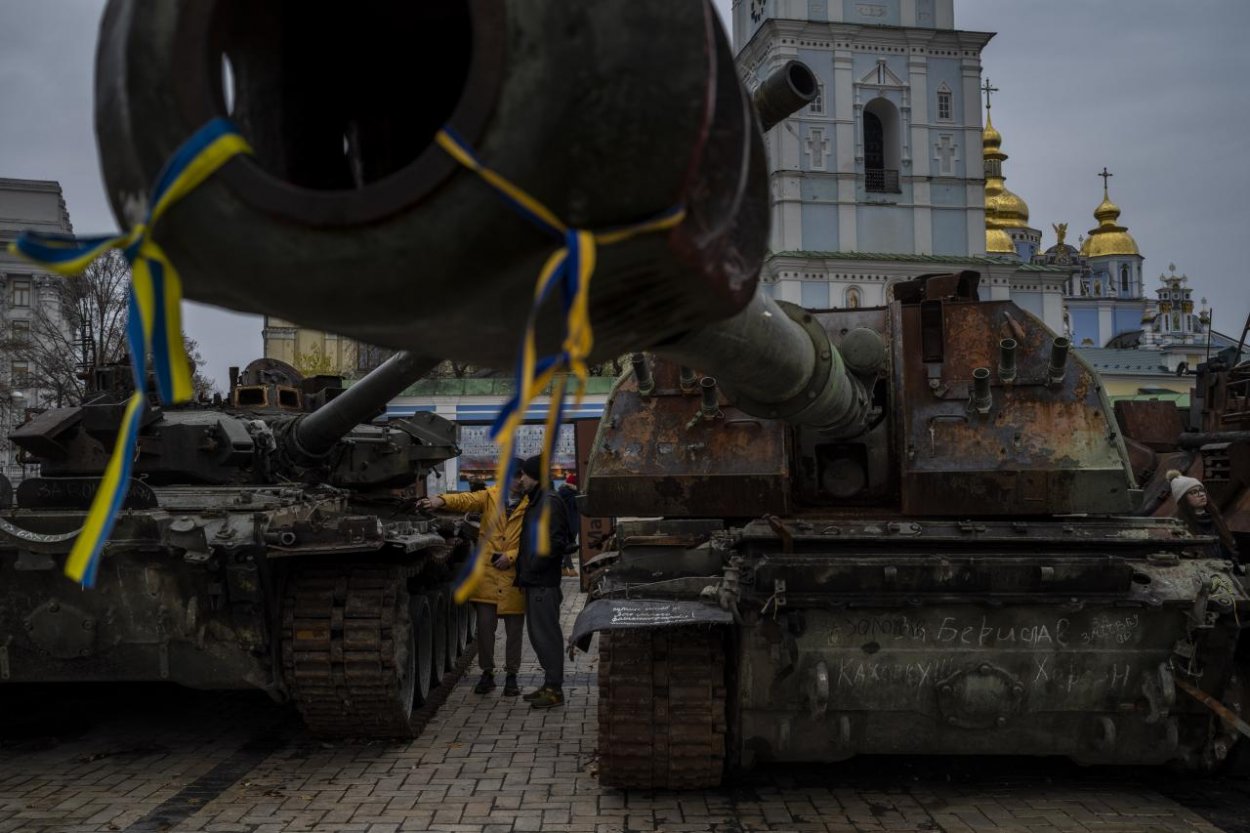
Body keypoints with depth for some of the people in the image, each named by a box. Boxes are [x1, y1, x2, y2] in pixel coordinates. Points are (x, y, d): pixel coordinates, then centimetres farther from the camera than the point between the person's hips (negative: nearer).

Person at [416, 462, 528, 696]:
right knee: (484, 625, 3)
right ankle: (487, 673, 19)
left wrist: (512, 556, -14)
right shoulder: (490, 496, 4)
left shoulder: (531, 505, 0)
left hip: (515, 576, -1)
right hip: (487, 573, 1)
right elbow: (466, 499, -13)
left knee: (514, 629, 6)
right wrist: (441, 501, -31)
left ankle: (511, 676, 20)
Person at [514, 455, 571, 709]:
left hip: (543, 583, -10)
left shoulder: (549, 503, -13)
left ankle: (554, 689, 1)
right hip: (534, 582, 10)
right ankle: (550, 684, 23)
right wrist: (524, 569, 14)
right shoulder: (534, 502, 18)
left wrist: (531, 569, -18)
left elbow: (556, 543, -21)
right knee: (537, 633, 15)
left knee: (546, 634, -5)